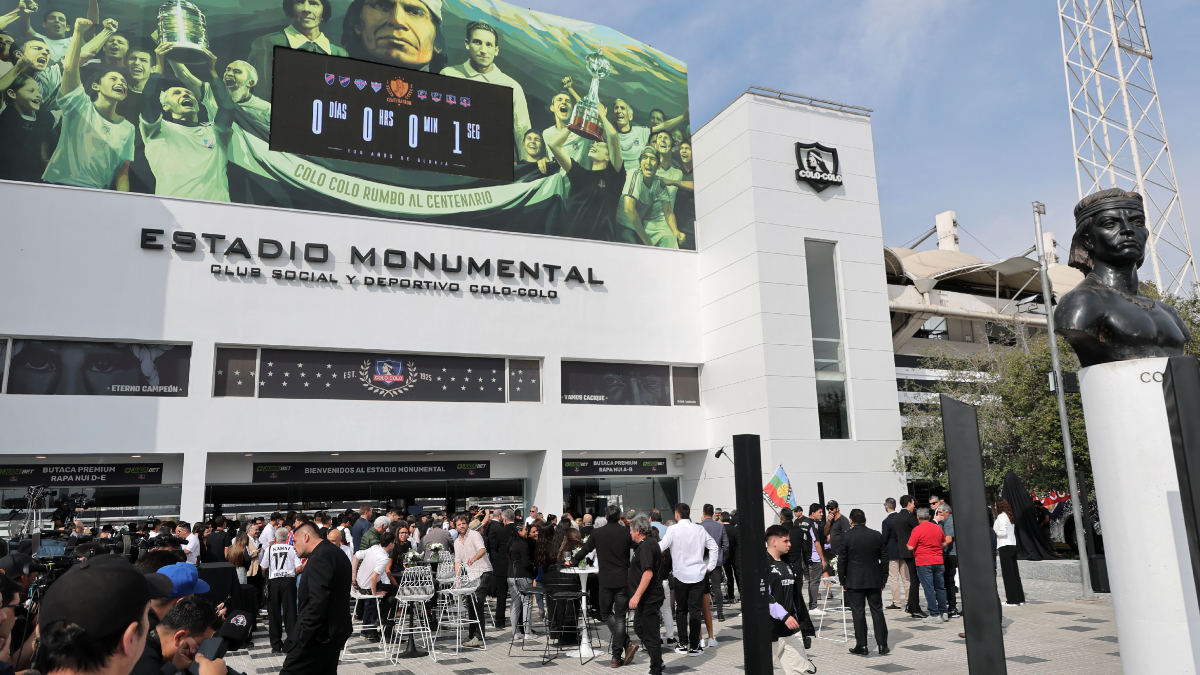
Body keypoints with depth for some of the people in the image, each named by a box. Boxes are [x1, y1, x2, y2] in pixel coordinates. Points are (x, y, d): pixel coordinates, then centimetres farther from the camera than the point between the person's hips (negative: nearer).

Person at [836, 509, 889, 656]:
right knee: (877, 611, 9)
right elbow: (884, 559, 6)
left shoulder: (845, 537, -8)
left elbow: (841, 561, -7)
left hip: (854, 581, -3)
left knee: (858, 613, 3)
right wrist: (883, 579, 14)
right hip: (875, 581, 3)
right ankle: (882, 645, 10)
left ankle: (861, 646, 5)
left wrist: (842, 580, 3)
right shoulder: (877, 536, 2)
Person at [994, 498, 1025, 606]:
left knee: (1008, 573, -5)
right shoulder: (1010, 517, 16)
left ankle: (1012, 600, -4)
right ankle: (1020, 598, 16)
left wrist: (994, 533, -2)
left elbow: (1003, 532, -19)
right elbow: (1011, 531, 17)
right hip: (1013, 545, 9)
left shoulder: (1001, 517, -11)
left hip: (1005, 547, -9)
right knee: (1015, 572, 12)